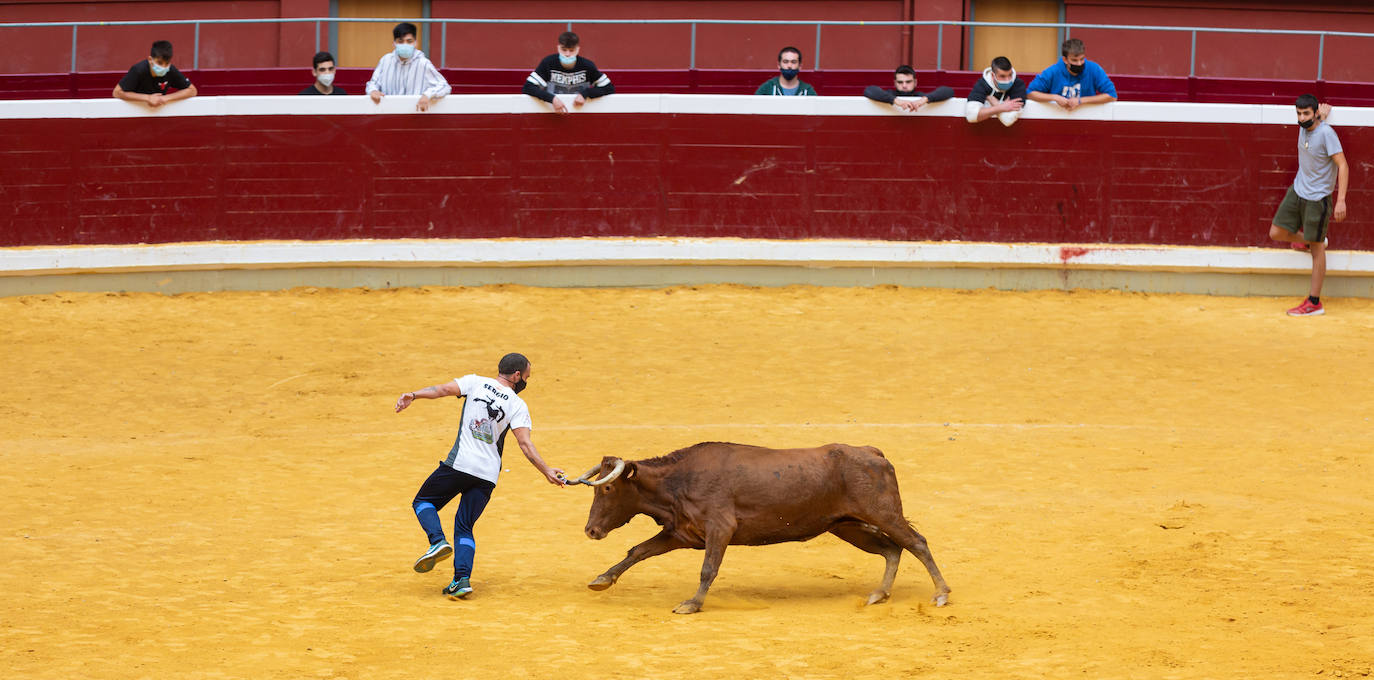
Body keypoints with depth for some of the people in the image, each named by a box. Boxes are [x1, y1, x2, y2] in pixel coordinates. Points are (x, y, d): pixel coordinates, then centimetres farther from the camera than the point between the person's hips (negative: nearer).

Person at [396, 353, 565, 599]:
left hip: (459, 463, -2)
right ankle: (462, 578, -7)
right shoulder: (518, 405, 3)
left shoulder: (476, 382, 4)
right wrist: (546, 471, -6)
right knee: (464, 527, 12)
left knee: (423, 502, 17)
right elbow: (525, 443, -7)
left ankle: (438, 541, -11)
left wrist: (413, 395, -16)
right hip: (488, 475, 2)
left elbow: (444, 389, -9)